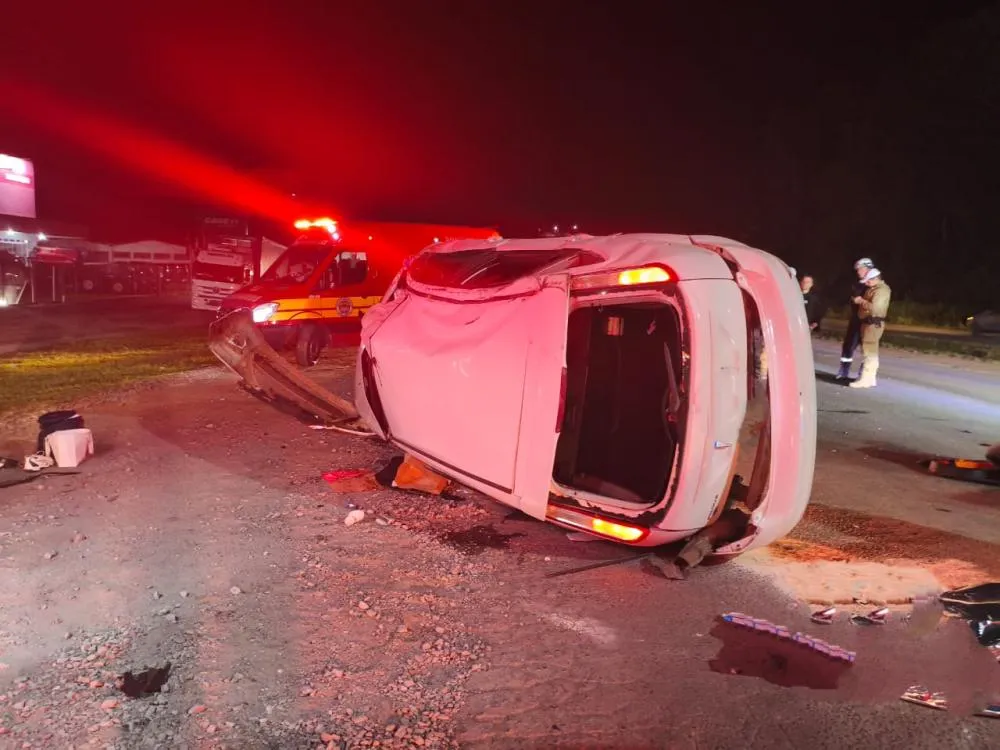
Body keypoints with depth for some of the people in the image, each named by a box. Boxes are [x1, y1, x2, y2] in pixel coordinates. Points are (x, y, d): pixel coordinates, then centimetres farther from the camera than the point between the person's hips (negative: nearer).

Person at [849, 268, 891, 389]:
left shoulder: (882, 290, -15)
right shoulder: (873, 288, 15)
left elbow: (874, 307, -25)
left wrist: (861, 301, -14)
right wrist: (858, 300, 8)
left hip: (873, 323, -10)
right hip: (867, 322, 10)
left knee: (869, 352, -10)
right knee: (869, 351, 13)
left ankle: (866, 379, -11)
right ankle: (870, 379, 20)